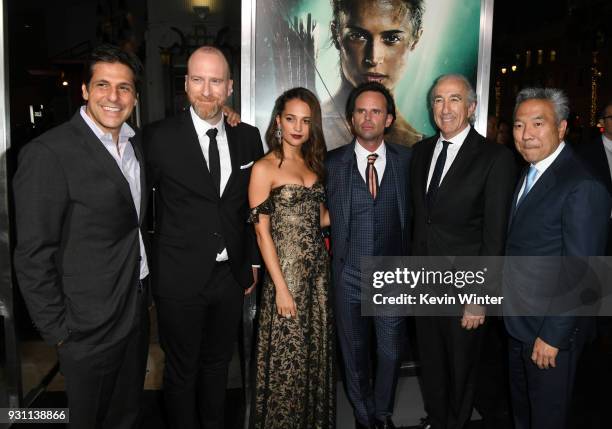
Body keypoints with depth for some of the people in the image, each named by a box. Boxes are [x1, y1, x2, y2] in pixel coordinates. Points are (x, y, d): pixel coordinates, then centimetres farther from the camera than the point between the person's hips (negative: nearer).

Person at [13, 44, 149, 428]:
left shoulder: (136, 143, 4)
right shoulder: (48, 153, -20)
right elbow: (33, 256, -18)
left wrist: (146, 290, 7)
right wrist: (58, 331, -14)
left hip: (137, 309, 6)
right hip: (90, 325, -6)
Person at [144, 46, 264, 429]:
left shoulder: (249, 138, 2)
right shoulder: (159, 138, -10)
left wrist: (252, 261, 10)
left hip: (230, 275, 4)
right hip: (181, 278, -3)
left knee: (218, 363, 21)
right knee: (182, 370, 14)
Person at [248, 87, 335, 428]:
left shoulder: (313, 163, 10)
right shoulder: (264, 168, -8)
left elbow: (319, 219, 12)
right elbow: (262, 232, -11)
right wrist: (281, 287, -13)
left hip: (318, 270, 6)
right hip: (287, 271, -6)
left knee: (317, 353, 16)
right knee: (287, 356, 7)